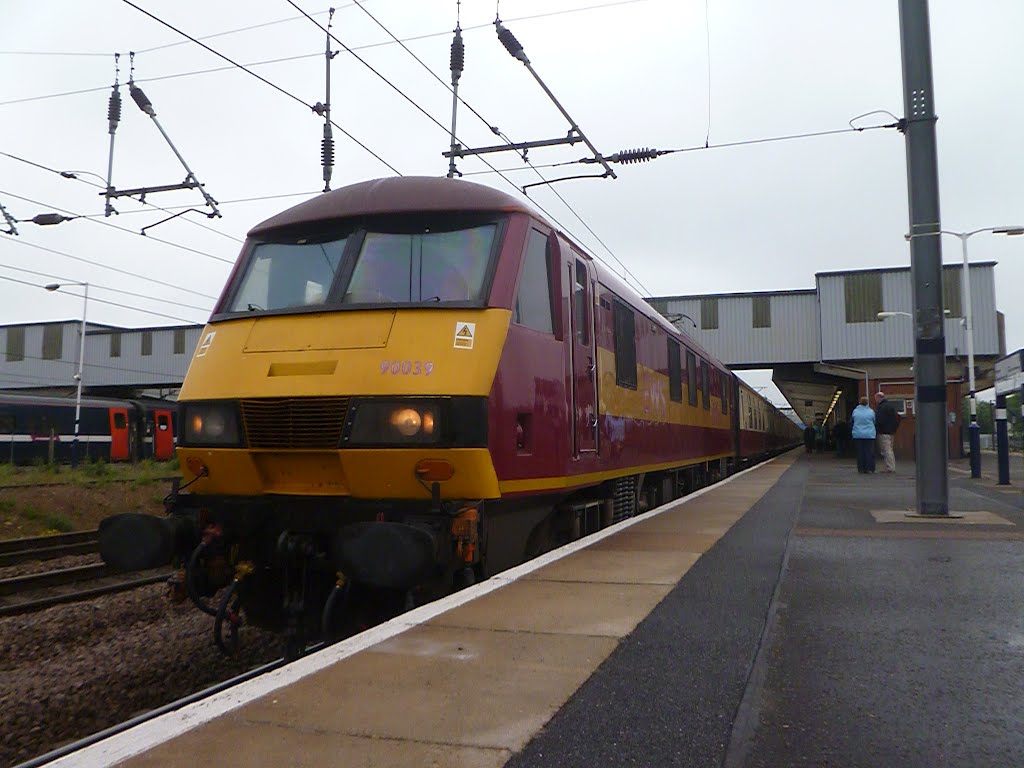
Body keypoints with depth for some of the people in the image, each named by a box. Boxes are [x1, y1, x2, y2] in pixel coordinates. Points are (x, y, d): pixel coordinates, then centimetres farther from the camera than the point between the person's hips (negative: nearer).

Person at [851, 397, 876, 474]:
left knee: (860, 453, 5)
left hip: (858, 435, 1)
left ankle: (861, 469, 6)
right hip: (869, 435, -1)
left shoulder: (855, 411, -1)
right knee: (869, 452, 2)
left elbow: (851, 421, 10)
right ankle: (869, 469, 0)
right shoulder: (871, 411, -3)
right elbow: (875, 422, 8)